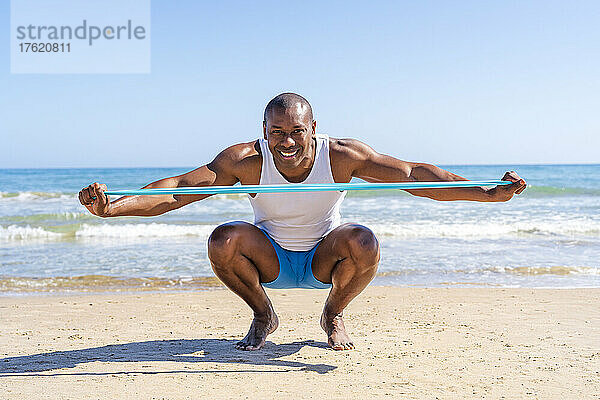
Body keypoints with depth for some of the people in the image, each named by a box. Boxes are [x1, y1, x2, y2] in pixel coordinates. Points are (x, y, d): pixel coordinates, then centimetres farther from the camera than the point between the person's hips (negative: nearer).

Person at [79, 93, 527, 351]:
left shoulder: (340, 155, -23)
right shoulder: (246, 160, -24)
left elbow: (414, 174, -26)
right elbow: (179, 189, -30)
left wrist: (487, 193, -35)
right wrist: (111, 207, -45)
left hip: (322, 259, 0)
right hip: (270, 260, 0)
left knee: (363, 242, -32)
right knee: (223, 241, -29)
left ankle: (333, 315, 2)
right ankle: (263, 315, 2)